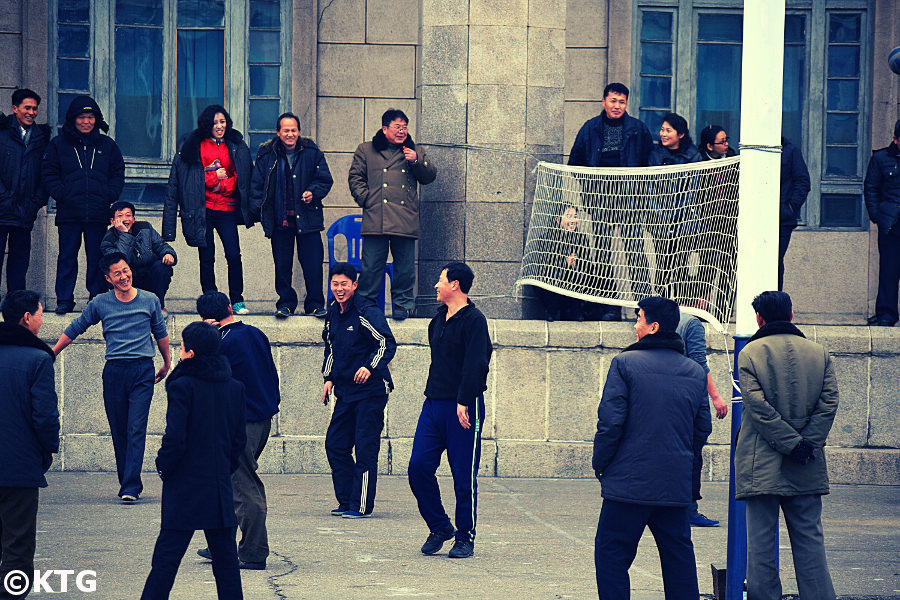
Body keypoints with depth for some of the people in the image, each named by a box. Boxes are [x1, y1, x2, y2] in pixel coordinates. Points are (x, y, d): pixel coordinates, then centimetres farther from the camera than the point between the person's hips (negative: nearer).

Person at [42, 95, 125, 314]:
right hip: (68, 212, -1)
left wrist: (109, 195, -1)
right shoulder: (58, 144, 6)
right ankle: (64, 300, 6)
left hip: (98, 212, 1)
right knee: (67, 257, 2)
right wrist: (60, 193, -9)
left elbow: (118, 173, 13)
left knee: (97, 257, 4)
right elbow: (49, 173, 5)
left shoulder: (107, 145, 10)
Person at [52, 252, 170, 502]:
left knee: (136, 429, -11)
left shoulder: (150, 301, 5)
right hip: (114, 371, 2)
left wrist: (167, 363, 28)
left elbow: (160, 333, 19)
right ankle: (128, 483, 16)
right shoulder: (100, 304, 4)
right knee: (119, 431, 5)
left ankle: (130, 487, -15)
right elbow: (75, 329, 15)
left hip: (143, 371, -2)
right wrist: (51, 354, 16)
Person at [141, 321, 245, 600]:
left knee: (166, 557, -1)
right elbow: (239, 439, 10)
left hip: (185, 487, -5)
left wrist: (163, 467, 0)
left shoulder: (183, 386, -13)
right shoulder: (234, 387, 5)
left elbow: (175, 438, -16)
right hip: (220, 488, 5)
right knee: (224, 556, 9)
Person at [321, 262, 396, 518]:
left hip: (371, 391, -8)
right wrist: (329, 378, 17)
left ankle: (361, 506, -3)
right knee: (335, 444, 8)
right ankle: (346, 501, 17)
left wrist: (370, 367, -31)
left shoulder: (367, 312, -13)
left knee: (365, 448, -7)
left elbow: (388, 343, -18)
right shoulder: (333, 314, 12)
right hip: (345, 391, 8)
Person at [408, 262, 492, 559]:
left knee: (464, 476, -1)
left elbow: (475, 364, -17)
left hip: (464, 408, -8)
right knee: (418, 467, -1)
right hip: (433, 405, 8)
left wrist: (464, 401, -24)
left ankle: (465, 537, 9)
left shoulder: (473, 320, -10)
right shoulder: (438, 320, 16)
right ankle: (439, 526, 13)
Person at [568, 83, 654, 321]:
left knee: (635, 251, -9)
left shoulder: (639, 129, 4)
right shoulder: (590, 129, 7)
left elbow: (649, 163, 7)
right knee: (603, 252, 3)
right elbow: (576, 163, 13)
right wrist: (590, 187, 4)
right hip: (600, 201, 2)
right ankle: (609, 305, 8)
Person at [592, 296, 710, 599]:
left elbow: (610, 421, -11)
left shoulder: (625, 363, -7)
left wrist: (600, 463, 0)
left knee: (612, 554, 1)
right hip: (677, 483, 5)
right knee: (678, 555, 12)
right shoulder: (695, 372, 9)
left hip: (630, 482, -5)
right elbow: (703, 427, 12)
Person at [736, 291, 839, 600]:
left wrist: (793, 444, -11)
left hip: (762, 466, -3)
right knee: (809, 538, 9)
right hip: (807, 470, 3)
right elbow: (829, 403, -1)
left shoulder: (750, 353, -4)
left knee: (760, 540, 2)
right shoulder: (819, 353, 6)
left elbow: (759, 407, -13)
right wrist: (805, 445, -6)